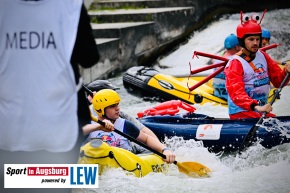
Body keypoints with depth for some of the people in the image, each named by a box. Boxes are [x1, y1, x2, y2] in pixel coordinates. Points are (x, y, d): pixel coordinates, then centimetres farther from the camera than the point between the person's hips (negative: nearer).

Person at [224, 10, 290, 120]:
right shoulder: (235, 63, -11)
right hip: (241, 113, -7)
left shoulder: (263, 56, 12)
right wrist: (256, 107, -37)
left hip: (262, 110, 7)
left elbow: (277, 81, 14)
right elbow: (236, 93, -23)